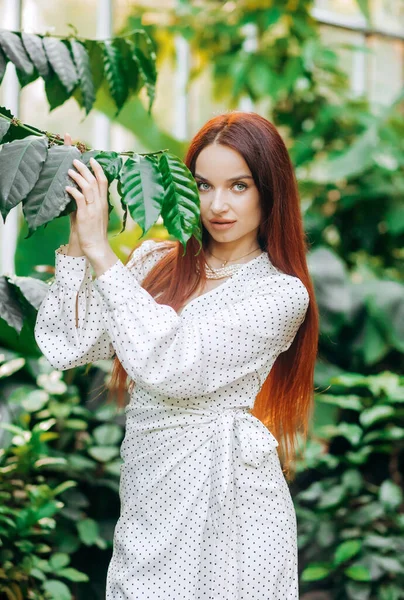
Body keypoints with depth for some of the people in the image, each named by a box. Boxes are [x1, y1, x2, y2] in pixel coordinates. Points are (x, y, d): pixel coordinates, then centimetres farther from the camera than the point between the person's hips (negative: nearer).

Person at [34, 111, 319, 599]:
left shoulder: (282, 292, -9)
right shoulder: (157, 262, 6)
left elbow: (172, 364, -22)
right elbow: (66, 347, -3)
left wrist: (99, 250, -19)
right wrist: (77, 237, -9)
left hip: (224, 510, -4)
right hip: (145, 507, 5)